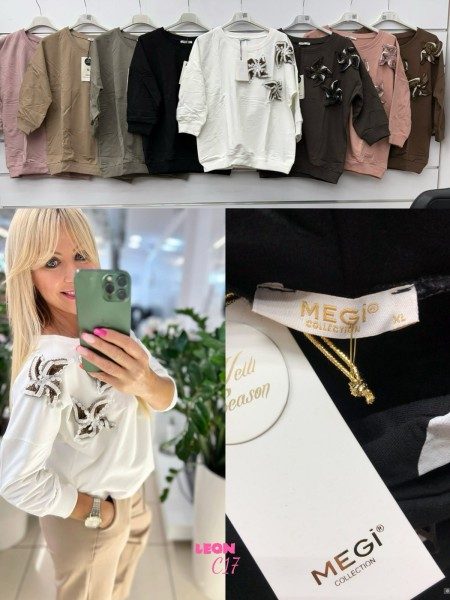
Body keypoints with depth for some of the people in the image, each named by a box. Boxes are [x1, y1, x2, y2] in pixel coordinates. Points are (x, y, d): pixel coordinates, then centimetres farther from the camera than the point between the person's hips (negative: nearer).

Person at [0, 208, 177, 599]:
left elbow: (167, 399, -13)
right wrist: (97, 511, -17)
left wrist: (144, 381, -37)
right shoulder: (50, 365, -32)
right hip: (86, 517, -6)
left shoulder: (111, 325, -10)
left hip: (130, 491, 6)